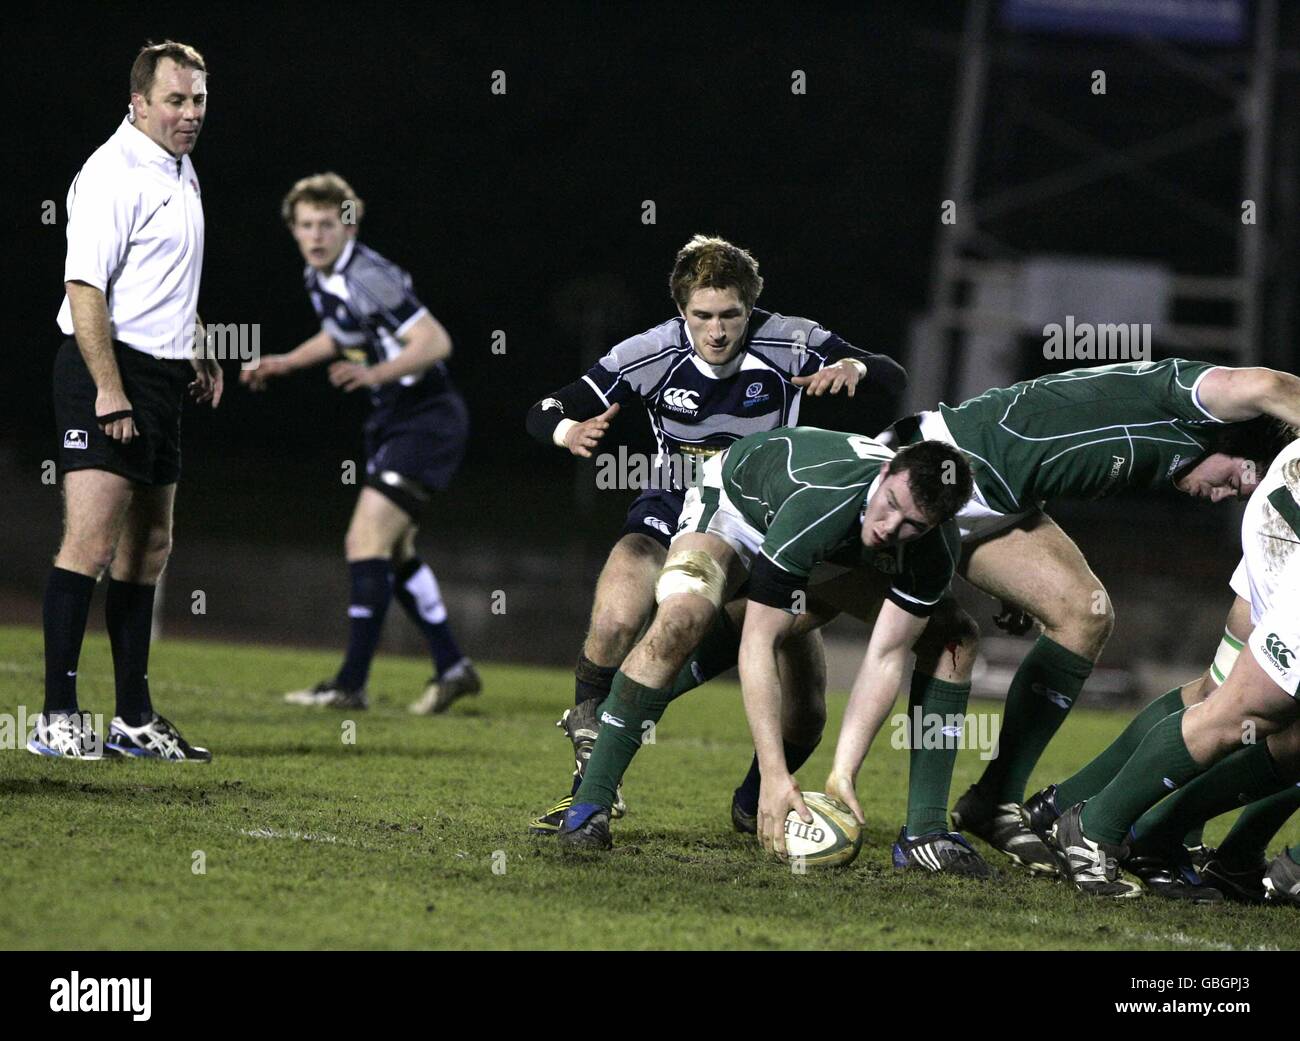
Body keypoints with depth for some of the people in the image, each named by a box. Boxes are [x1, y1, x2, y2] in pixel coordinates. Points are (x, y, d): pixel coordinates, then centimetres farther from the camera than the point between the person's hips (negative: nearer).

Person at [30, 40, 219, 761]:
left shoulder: (180, 172, 17)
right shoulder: (115, 173, -14)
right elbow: (84, 286, -20)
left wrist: (197, 352, 24)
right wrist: (108, 390, -24)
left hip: (160, 378, 10)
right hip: (108, 374, -10)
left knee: (146, 551, 11)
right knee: (91, 543, -15)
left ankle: (134, 721, 16)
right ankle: (57, 717, -14)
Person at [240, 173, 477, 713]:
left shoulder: (370, 277, -22)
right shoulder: (318, 279, 7)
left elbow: (436, 342, -28)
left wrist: (374, 373, -40)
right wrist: (285, 363, 19)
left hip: (427, 420, -10)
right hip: (391, 421, 10)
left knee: (366, 541, -15)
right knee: (393, 552, 14)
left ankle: (351, 684, -13)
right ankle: (452, 669, 25)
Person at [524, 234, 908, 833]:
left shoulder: (788, 345, -15)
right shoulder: (652, 354, -16)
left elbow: (893, 381, -7)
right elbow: (544, 413, -13)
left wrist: (855, 368, -31)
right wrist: (570, 432, -37)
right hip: (673, 516, -1)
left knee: (805, 708, -6)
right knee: (615, 620, -32)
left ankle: (756, 803, 27)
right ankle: (590, 781, -15)